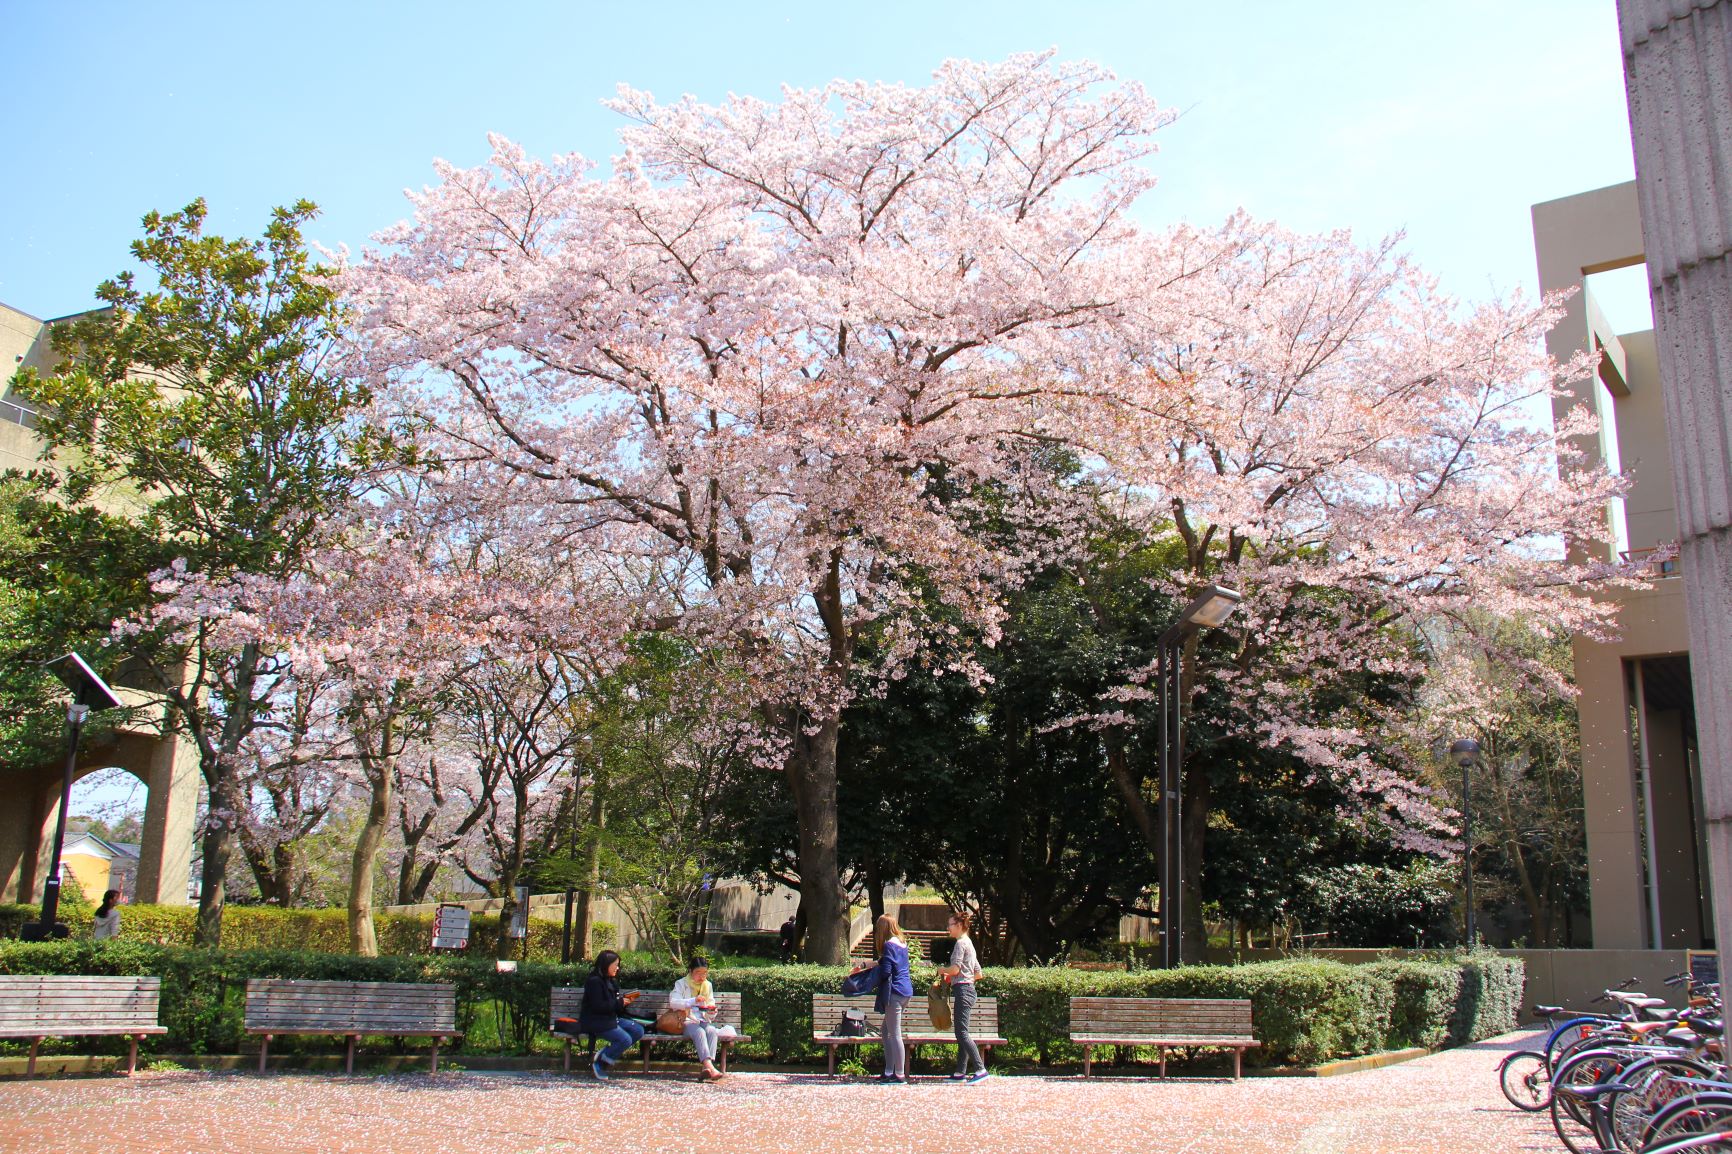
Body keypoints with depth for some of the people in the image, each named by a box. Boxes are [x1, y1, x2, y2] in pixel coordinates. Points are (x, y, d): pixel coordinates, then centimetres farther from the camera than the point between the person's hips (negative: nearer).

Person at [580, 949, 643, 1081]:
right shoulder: (594, 981, -13)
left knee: (638, 1030, -5)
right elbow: (598, 1006, -21)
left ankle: (605, 1055, -3)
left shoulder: (610, 981, 17)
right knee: (625, 1039, -25)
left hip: (611, 1019, 10)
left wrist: (625, 1000, 0)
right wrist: (619, 1002, -16)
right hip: (595, 1022, -10)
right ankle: (599, 1064, -9)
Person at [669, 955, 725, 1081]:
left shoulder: (708, 985, 17)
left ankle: (707, 1067, -46)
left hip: (703, 1021, 4)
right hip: (686, 1021, -4)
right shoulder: (681, 984, 5)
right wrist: (693, 1001, -25)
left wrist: (712, 1013, -6)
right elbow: (673, 1002, -14)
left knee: (711, 1031, -31)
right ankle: (710, 1066, -52)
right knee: (699, 1032, -36)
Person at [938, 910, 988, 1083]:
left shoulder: (961, 943, -9)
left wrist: (943, 970, -1)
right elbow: (978, 974, 23)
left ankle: (980, 1069, -17)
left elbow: (955, 968, -20)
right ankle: (960, 1072, 11)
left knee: (961, 1032, -12)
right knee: (961, 1033, 10)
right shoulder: (969, 943, 20)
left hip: (962, 990, -10)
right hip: (969, 989, 10)